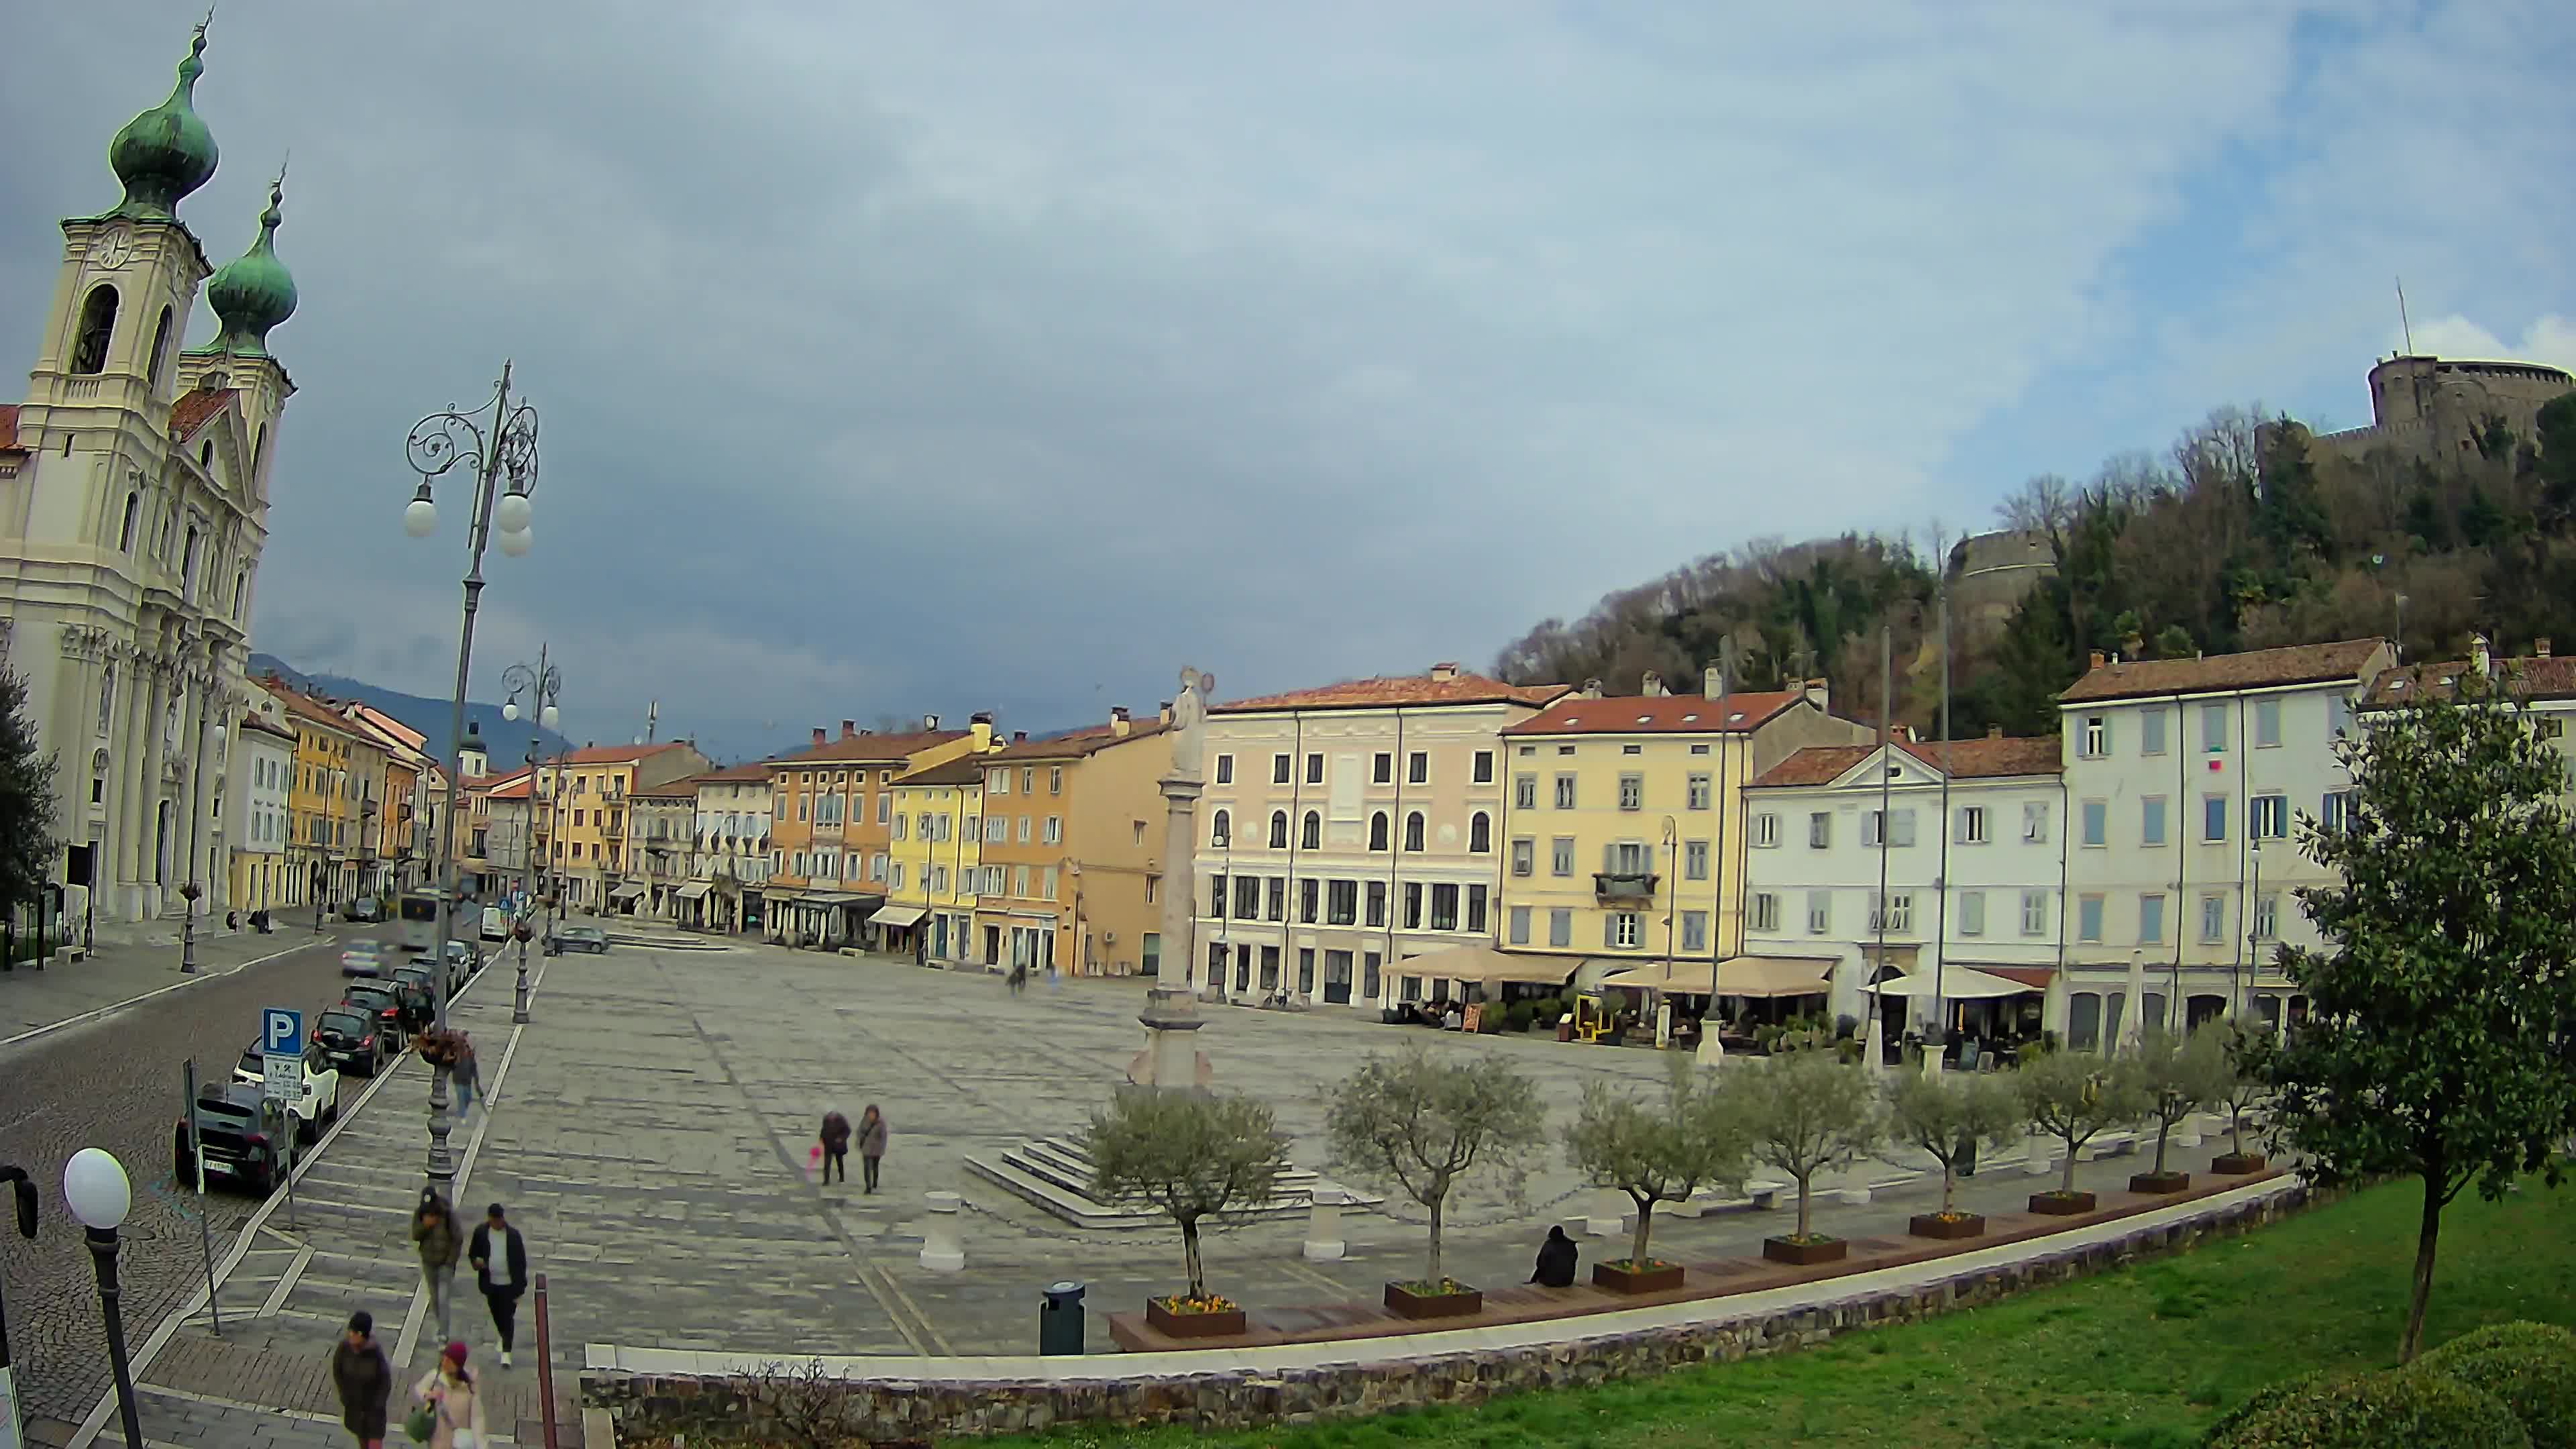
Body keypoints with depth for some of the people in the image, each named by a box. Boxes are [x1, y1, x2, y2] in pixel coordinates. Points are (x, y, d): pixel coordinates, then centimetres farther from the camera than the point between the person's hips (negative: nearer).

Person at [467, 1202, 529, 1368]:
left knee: (508, 1318, -3)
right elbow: (473, 1252, 8)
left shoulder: (513, 1234, -13)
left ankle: (506, 1353, 3)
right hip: (491, 1283, 4)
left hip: (509, 1284, -4)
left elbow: (521, 1261, -7)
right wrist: (476, 1261, -17)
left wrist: (519, 1287, -9)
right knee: (497, 1315, 20)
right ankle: (503, 1336, 46)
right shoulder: (481, 1231, -5)